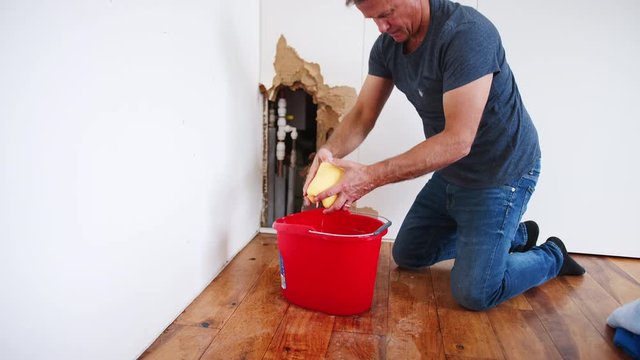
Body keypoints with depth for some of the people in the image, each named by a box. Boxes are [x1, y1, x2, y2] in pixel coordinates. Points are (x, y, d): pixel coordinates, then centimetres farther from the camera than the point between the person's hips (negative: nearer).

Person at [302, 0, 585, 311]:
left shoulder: (467, 33, -30)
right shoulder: (387, 44, -5)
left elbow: (457, 141, -34)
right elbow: (362, 115, -6)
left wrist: (371, 176, -38)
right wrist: (329, 151, -28)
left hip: (501, 171, -8)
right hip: (450, 172, 8)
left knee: (473, 294, -9)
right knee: (407, 255, 19)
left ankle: (553, 256, 21)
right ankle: (517, 235, 30)